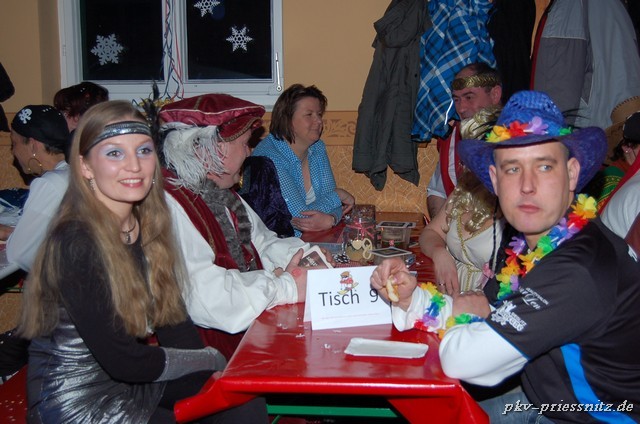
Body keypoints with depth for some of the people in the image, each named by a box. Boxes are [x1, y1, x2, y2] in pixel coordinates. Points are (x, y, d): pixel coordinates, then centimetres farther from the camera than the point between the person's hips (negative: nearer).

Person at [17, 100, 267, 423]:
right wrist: (214, 360, -11)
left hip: (136, 382, 7)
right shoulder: (75, 243, -24)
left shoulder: (147, 228, -2)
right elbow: (123, 361, -24)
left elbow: (172, 318, 0)